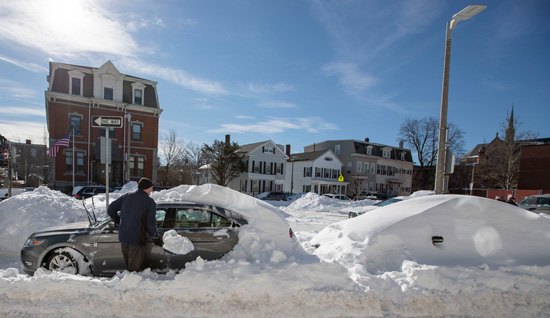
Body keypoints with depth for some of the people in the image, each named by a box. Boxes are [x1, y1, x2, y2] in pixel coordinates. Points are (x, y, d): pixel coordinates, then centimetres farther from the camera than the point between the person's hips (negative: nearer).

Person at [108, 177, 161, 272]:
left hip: (123, 237, 6)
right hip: (137, 239, -6)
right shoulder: (150, 202, -9)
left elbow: (110, 209, 11)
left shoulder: (126, 196, 7)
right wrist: (156, 237, 4)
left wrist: (118, 221, 24)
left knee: (128, 266, 20)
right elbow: (151, 224, -10)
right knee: (134, 269, 5)